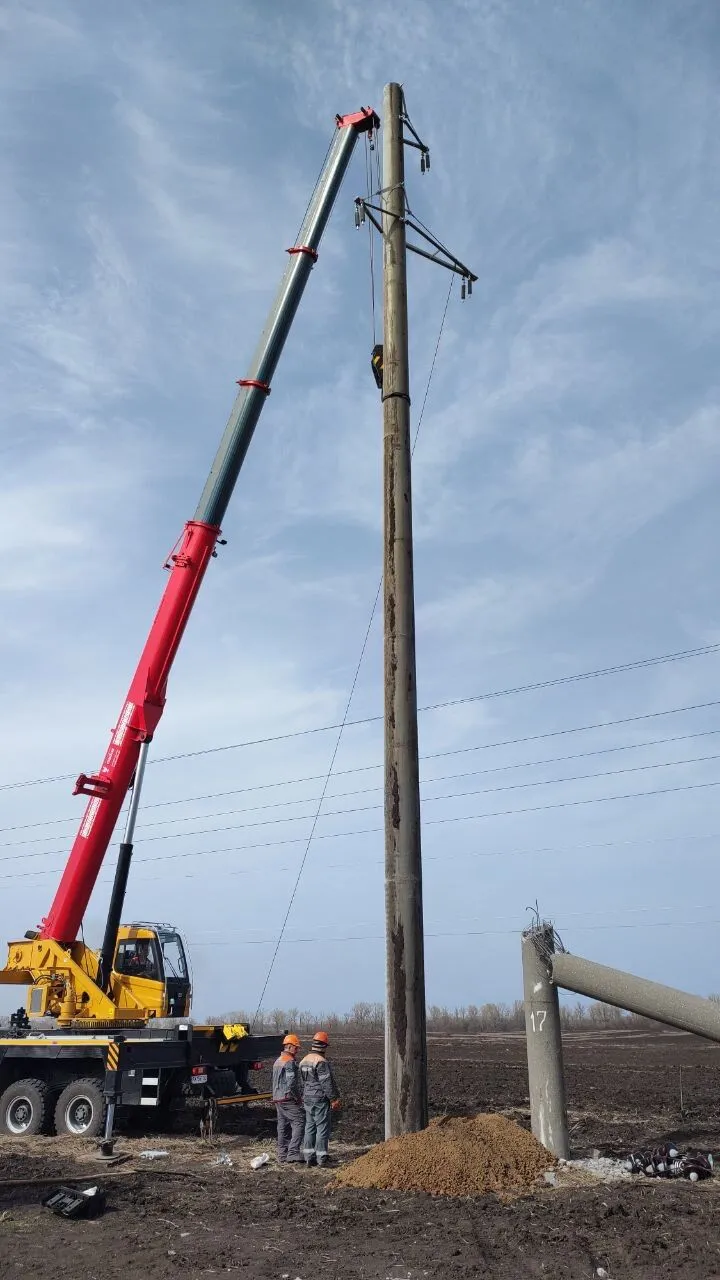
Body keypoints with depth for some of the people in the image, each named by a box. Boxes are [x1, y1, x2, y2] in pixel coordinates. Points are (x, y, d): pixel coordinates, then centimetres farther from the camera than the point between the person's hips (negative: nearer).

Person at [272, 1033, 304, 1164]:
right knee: (299, 1123, -8)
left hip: (277, 1099, 10)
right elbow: (291, 1084, -21)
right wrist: (299, 1098, -9)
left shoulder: (278, 1061, 17)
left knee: (283, 1126, 12)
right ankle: (293, 1153, -13)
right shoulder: (289, 1062, -14)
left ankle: (282, 1156, 13)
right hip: (288, 1099, -10)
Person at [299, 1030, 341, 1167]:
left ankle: (308, 1156, 14)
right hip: (321, 1099, -8)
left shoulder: (304, 1061, 10)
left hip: (307, 1099, 8)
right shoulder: (321, 1062, -17)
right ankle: (321, 1157, 2)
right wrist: (334, 1099, -13)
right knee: (322, 1127, -1)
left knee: (309, 1126, 12)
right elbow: (327, 1083, -18)